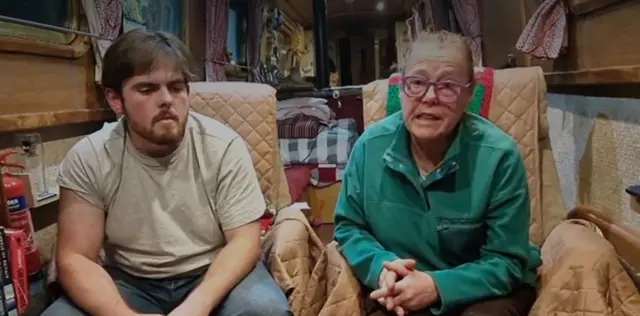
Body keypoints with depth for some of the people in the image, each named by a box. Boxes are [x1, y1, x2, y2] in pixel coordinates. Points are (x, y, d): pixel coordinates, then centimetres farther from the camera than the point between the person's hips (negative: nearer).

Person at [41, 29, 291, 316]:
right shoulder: (87, 159, -11)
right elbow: (74, 258, -10)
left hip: (213, 275, -1)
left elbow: (243, 242, -14)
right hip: (130, 281, 1)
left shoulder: (224, 146, -13)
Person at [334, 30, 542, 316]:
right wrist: (381, 266, -19)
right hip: (402, 288, 1)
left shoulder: (499, 155, -18)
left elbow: (507, 262, -13)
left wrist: (438, 286, -27)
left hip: (486, 291, -1)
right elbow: (348, 226, 1)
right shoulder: (370, 146, -10)